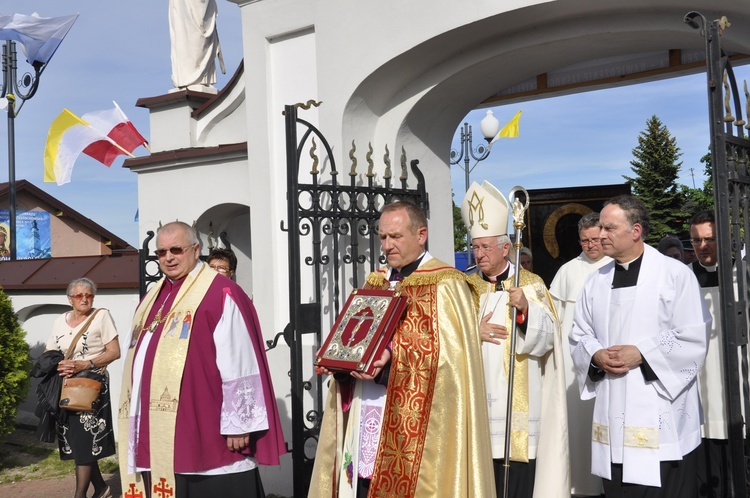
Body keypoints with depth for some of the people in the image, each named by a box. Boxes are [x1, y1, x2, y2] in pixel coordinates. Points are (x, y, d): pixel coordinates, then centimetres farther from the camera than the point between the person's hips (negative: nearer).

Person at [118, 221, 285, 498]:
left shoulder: (220, 293, -8)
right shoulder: (151, 299, 17)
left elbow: (238, 365, -13)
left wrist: (238, 423, -15)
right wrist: (137, 422, 18)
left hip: (207, 430, -7)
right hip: (158, 431, 7)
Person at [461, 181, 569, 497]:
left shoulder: (530, 284, 2)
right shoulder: (466, 286, 10)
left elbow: (546, 339, -7)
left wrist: (526, 308, -23)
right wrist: (473, 333, -11)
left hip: (518, 402, -2)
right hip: (478, 404, 2)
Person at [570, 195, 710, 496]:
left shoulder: (675, 274, -5)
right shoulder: (596, 282, 11)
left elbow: (694, 338, -9)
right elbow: (579, 336, 14)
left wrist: (641, 354, -16)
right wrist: (596, 355, -7)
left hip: (661, 417, -5)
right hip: (612, 415, 5)